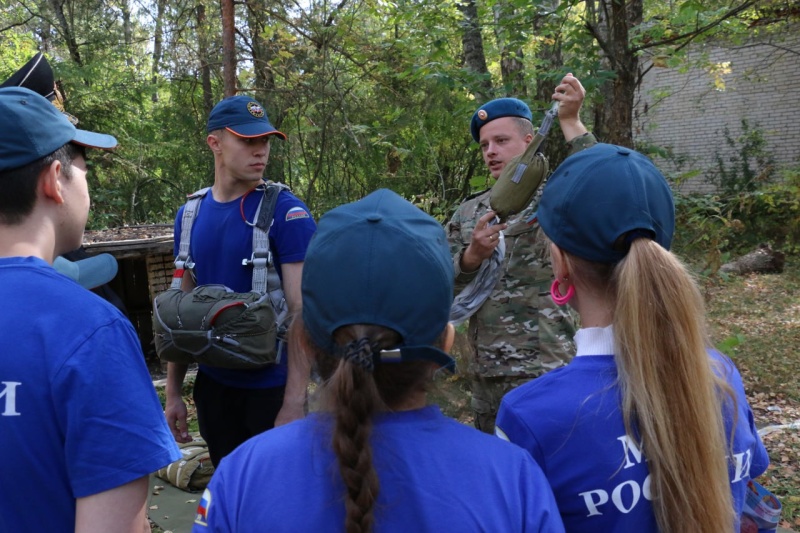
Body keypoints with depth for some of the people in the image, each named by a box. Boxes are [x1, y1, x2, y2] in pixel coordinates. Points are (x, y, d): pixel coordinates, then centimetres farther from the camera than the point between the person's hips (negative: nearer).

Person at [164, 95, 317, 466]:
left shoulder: (286, 212, -13)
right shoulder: (190, 215, 2)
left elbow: (302, 313, -16)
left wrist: (294, 404, -20)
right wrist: (173, 392, 8)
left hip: (271, 387, -4)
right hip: (213, 387, 4)